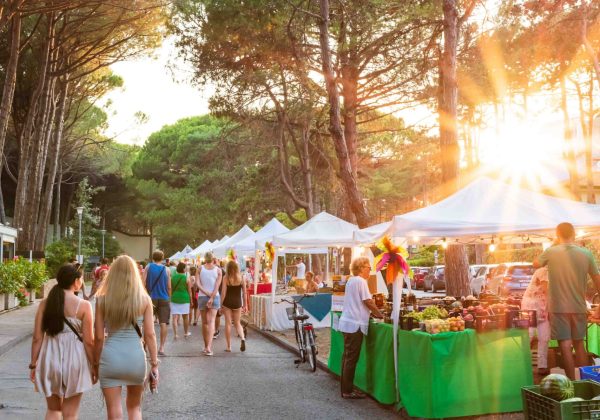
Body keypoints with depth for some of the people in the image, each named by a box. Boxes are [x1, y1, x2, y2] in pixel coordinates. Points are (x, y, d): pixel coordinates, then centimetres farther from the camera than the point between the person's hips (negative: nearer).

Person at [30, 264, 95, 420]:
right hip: (73, 359, -3)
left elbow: (37, 338, 0)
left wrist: (34, 364, 9)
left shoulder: (45, 303, -1)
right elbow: (88, 341, -10)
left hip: (50, 359, 4)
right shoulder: (83, 305, -11)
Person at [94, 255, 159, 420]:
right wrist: (154, 364, 3)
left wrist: (95, 364, 11)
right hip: (136, 357, 1)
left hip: (110, 358, -1)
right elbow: (150, 335, -3)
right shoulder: (144, 299, -2)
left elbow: (99, 337, -1)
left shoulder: (102, 300, -3)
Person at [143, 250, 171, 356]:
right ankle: (161, 347, -1)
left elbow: (143, 283, -5)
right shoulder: (166, 270, 3)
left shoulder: (148, 267, 1)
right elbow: (169, 287, 4)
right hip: (164, 299, 0)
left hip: (151, 298, 0)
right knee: (164, 323, 1)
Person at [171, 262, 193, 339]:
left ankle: (175, 334, -9)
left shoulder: (172, 278, 2)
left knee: (175, 317, 0)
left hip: (174, 298, 1)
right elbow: (189, 291, 0)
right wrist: (191, 300, 10)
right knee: (185, 317, 13)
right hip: (184, 299, -1)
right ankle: (186, 333, 25)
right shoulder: (187, 279, -5)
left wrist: (171, 298, 18)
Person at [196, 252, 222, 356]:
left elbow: (197, 283, -9)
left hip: (202, 297, 1)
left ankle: (206, 346, 20)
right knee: (211, 321, -6)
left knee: (205, 322, 11)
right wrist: (212, 297, -11)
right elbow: (217, 285, -8)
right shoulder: (218, 270, 0)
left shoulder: (200, 268, 0)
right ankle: (209, 346, -21)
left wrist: (207, 293, -8)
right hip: (215, 296, -1)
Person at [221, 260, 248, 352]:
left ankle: (229, 346, 9)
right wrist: (245, 305, 9)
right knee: (237, 323, 16)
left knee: (228, 323, 6)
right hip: (238, 303, 2)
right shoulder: (241, 278, -2)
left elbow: (223, 293, -8)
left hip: (227, 303, -2)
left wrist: (221, 304, -1)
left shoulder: (226, 278, -7)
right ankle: (242, 338, -10)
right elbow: (244, 293, 1)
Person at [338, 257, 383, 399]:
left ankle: (346, 388, 20)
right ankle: (348, 391, 2)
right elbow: (368, 302, -13)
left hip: (347, 323, 10)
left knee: (347, 357, 13)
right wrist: (380, 315, -1)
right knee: (352, 359, -4)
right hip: (355, 324, -10)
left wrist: (373, 313, 18)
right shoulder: (360, 281, -14)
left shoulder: (351, 280, 14)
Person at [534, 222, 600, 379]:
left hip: (559, 307, -3)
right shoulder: (586, 254, -2)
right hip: (579, 307, 3)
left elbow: (535, 264, 12)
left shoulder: (551, 252, -7)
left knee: (565, 344, 0)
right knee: (579, 343, 16)